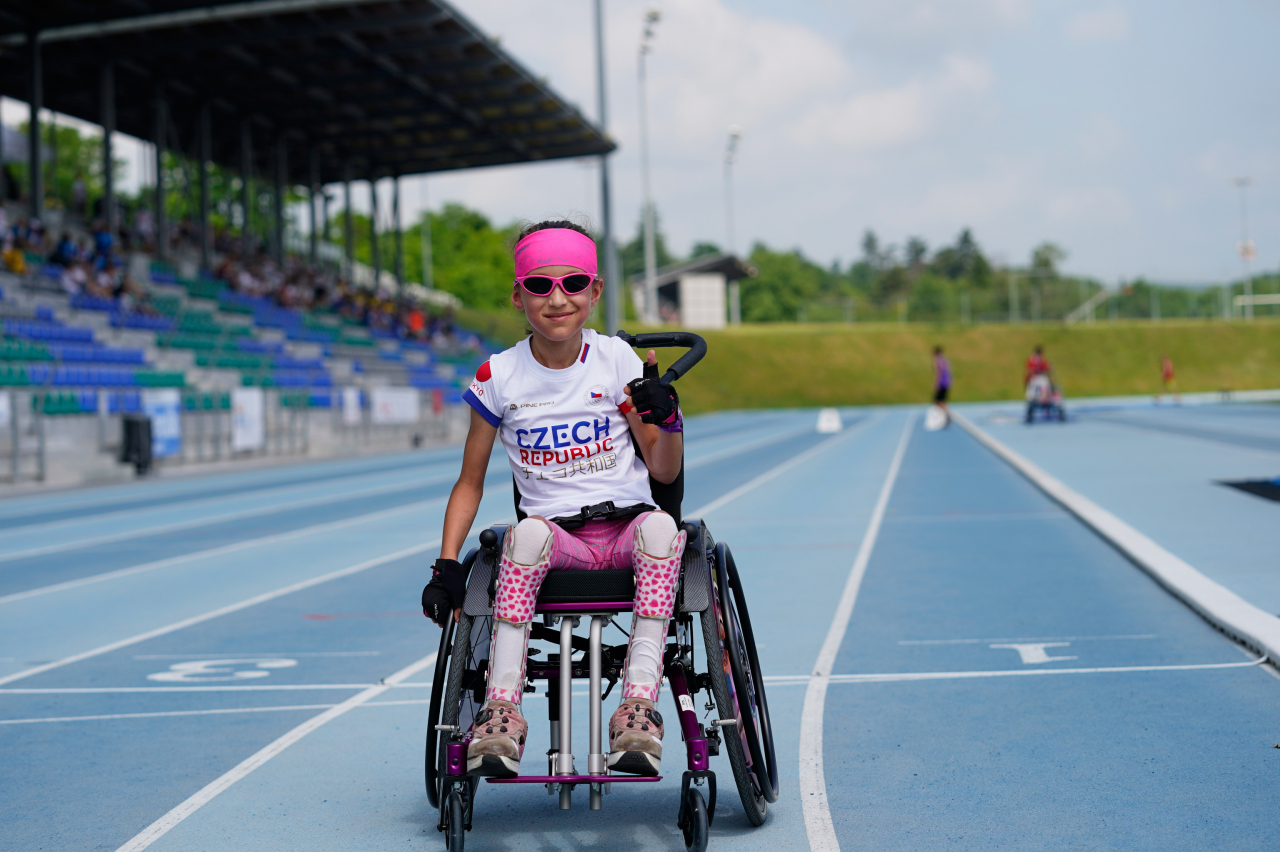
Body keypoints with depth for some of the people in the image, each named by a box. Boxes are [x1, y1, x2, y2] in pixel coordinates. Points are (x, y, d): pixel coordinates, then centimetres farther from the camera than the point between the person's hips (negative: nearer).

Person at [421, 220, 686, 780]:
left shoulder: (618, 362, 3)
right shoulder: (499, 378, 2)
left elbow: (665, 470, 6)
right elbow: (471, 481, 9)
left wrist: (667, 418, -15)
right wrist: (447, 564, -2)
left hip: (626, 531, 1)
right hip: (556, 535, 0)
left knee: (660, 526, -35)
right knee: (528, 531, -36)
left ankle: (640, 703, -36)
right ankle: (502, 711, -34)